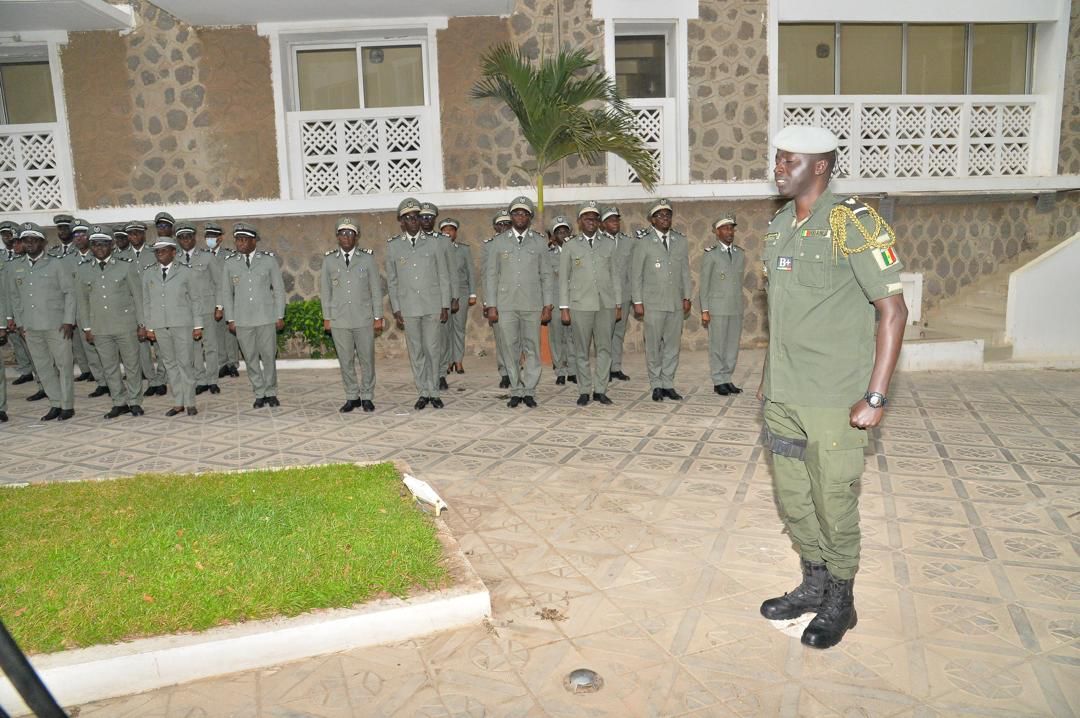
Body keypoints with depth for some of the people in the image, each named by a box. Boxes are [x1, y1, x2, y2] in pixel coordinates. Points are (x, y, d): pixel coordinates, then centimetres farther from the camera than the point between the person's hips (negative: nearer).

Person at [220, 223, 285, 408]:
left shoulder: (269, 260, 1)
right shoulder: (230, 264, 5)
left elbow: (279, 290, 4)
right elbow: (226, 293, 10)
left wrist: (280, 316, 2)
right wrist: (230, 319, 6)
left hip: (266, 318, -1)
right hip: (242, 320, 2)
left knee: (269, 356, 3)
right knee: (250, 358, 6)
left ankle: (271, 393, 17)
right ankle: (259, 394, 17)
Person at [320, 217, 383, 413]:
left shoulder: (367, 258, 2)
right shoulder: (329, 260, 6)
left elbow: (376, 288, 3)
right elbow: (325, 290, 9)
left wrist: (378, 317, 0)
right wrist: (326, 317, 5)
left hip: (364, 319, -1)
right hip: (339, 320, 1)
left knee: (367, 359, 4)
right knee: (345, 361, 5)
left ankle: (367, 397, 16)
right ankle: (352, 397, 16)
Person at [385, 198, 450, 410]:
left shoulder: (433, 242, 2)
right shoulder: (393, 245, 4)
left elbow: (444, 276, 4)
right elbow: (391, 281, 7)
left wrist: (445, 306, 0)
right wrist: (396, 310, 2)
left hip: (433, 305, 0)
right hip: (408, 307, 1)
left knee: (433, 349, 2)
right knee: (416, 351, 6)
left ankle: (433, 391, 14)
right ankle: (423, 392, 16)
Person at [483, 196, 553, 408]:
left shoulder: (539, 242, 7)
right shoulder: (499, 241, 7)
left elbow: (546, 275, 7)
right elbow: (490, 275, 6)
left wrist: (548, 305, 0)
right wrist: (491, 306, 0)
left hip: (532, 304, 0)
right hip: (506, 305, 0)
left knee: (532, 348, 2)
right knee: (510, 349, 3)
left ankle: (529, 391, 11)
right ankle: (516, 391, 13)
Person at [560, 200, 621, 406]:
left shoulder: (609, 244, 11)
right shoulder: (570, 246, 6)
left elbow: (615, 276, 11)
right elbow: (563, 279, 4)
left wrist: (618, 304, 7)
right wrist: (564, 308, -1)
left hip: (605, 305, 2)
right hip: (580, 305, -2)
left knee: (604, 348, 3)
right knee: (582, 350, 2)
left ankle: (600, 390, 11)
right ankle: (584, 391, 10)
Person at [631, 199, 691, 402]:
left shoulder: (681, 241, 10)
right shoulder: (643, 242, -1)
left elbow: (685, 271, 13)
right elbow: (636, 274, -1)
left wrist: (687, 297, 9)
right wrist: (637, 302, -5)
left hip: (676, 303, 4)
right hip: (653, 303, -4)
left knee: (673, 345, 6)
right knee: (654, 345, 0)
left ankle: (668, 384, 16)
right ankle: (657, 385, 11)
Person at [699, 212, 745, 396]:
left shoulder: (740, 254, 10)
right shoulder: (710, 254, -4)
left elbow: (739, 281, 13)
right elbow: (704, 284, -4)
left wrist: (739, 304, 10)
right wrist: (704, 310, -8)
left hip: (736, 308, 5)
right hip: (717, 308, -4)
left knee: (732, 345, 6)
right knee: (717, 346, 0)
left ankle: (727, 379, 16)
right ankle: (718, 381, 9)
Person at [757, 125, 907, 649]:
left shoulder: (854, 224, -11)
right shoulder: (778, 228, 10)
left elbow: (893, 311, -13)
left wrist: (876, 397, -17)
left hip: (833, 400, -6)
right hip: (781, 397, 7)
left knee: (833, 504, 6)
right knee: (792, 500, 15)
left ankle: (839, 603, 27)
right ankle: (814, 586, 36)